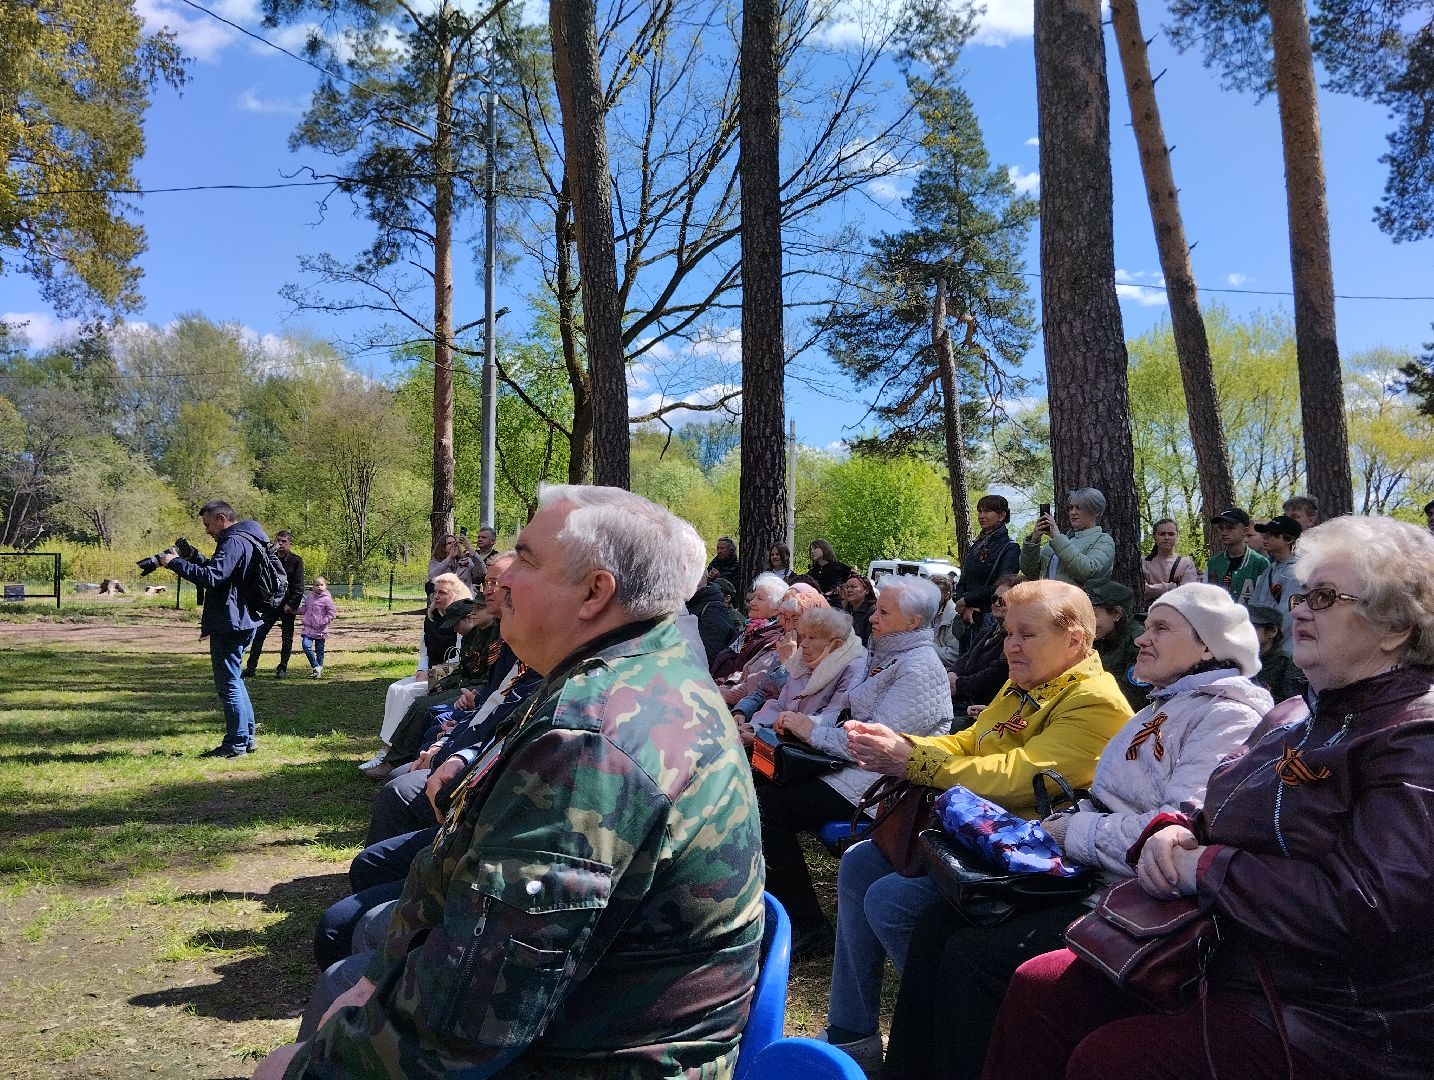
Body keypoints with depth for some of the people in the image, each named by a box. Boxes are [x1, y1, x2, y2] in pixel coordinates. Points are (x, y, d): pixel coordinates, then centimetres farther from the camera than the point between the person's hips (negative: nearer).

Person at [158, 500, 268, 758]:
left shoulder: (234, 543, -17)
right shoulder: (247, 539, 16)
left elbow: (211, 577, -26)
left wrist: (175, 562, -19)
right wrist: (194, 557, 6)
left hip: (229, 624, -11)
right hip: (243, 621, 11)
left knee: (228, 683, -4)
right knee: (233, 680, 18)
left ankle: (236, 743, 2)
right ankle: (247, 737, 23)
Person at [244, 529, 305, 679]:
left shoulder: (296, 560, -4)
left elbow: (299, 586, -9)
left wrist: (292, 604, -15)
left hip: (288, 606, -3)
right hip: (271, 603, 3)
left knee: (286, 637, 4)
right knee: (259, 633, -4)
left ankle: (283, 668, 13)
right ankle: (251, 667, 0)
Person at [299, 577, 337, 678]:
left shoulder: (327, 599, -9)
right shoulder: (309, 597, 7)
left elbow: (332, 614, -8)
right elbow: (304, 609, 20)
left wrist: (323, 622, -17)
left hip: (320, 630, -4)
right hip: (308, 628, 4)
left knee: (319, 650, 7)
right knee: (306, 646, -13)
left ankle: (319, 668, 20)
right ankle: (315, 666, -2)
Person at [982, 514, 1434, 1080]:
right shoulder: (1301, 719, 13)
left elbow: (1369, 903, -29)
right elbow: (1222, 817, 20)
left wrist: (1206, 867, -20)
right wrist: (1175, 832, -5)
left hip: (1329, 1024, -9)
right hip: (1221, 960, 9)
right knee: (1035, 991, 0)